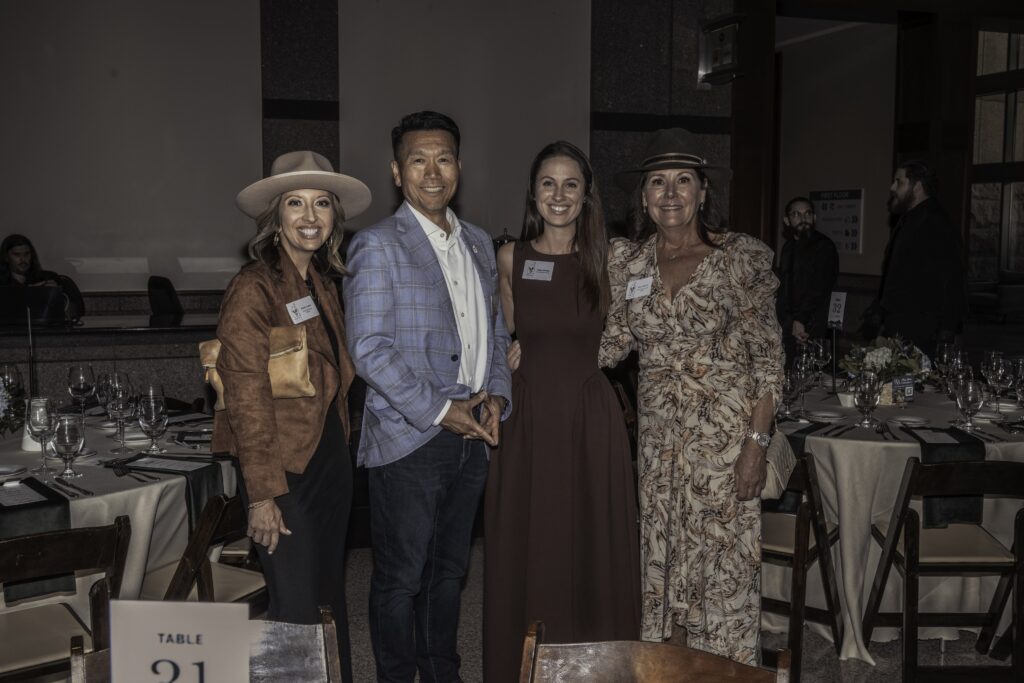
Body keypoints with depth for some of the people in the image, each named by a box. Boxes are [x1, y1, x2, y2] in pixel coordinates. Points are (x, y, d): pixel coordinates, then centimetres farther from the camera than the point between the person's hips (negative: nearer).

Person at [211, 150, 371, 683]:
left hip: (331, 459, 7)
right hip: (286, 470, -7)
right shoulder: (254, 288, -13)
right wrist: (262, 495, -17)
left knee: (331, 599, 17)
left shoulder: (321, 283, 10)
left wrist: (341, 453, 8)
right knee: (297, 610, 2)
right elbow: (247, 399, -16)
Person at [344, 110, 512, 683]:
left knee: (449, 571, 18)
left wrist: (497, 395, 1)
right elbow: (370, 351, -15)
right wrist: (439, 412, -15)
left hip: (473, 436, 6)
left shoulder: (479, 244, 13)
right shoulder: (378, 245, -8)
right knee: (401, 578, 5)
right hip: (410, 439, -6)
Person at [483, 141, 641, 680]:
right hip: (527, 419, 1)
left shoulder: (607, 259, 0)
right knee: (524, 553, 8)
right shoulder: (511, 258, 3)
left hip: (591, 419, -1)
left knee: (591, 551, 6)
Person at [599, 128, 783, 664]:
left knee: (722, 560, 3)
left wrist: (757, 442, -12)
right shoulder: (627, 262, 4)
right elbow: (611, 346, 7)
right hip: (658, 433, 4)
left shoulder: (742, 258, -7)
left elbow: (768, 357, -7)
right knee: (659, 558, 11)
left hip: (724, 431, -4)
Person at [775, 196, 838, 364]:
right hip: (788, 329, 5)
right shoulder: (788, 248, 16)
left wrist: (800, 321, -12)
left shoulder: (824, 247, -3)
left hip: (812, 331, -5)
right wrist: (790, 323, 0)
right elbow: (782, 291, 13)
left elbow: (820, 290, -10)